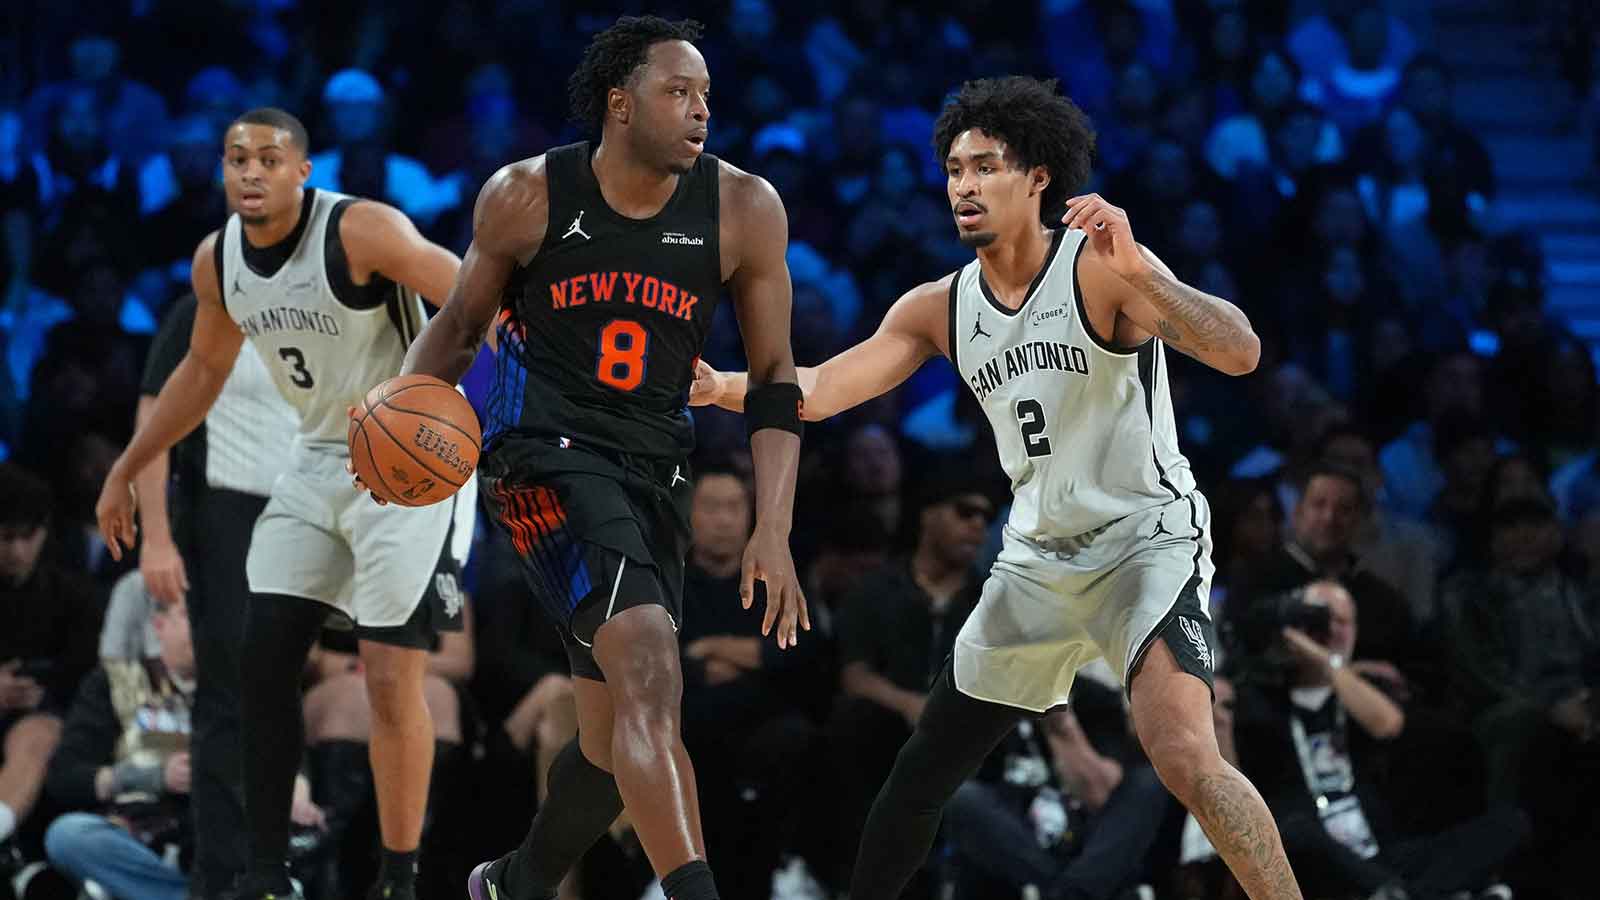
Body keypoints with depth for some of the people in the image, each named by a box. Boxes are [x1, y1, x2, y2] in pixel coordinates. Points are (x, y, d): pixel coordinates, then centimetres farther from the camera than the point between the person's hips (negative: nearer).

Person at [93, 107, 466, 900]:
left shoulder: (362, 231, -22)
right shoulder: (217, 261, 0)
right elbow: (203, 369, 18)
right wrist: (126, 471, 21)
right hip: (318, 461, 7)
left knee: (391, 680, -11)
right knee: (262, 662, 2)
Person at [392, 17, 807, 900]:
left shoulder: (743, 209, -2)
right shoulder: (527, 196, -6)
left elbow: (773, 376, 3)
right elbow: (461, 322, 10)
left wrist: (773, 530, -5)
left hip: (654, 468, 5)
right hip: (545, 452, -5)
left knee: (616, 738, 14)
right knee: (649, 674, -27)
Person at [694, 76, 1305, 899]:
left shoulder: (1100, 268, -17)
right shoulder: (940, 308, 2)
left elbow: (1240, 354, -28)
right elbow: (821, 389, -5)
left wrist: (1138, 275, -43)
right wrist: (720, 387, -24)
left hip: (1147, 542, -7)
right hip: (1037, 560, 7)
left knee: (1184, 758, -28)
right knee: (925, 769, 13)